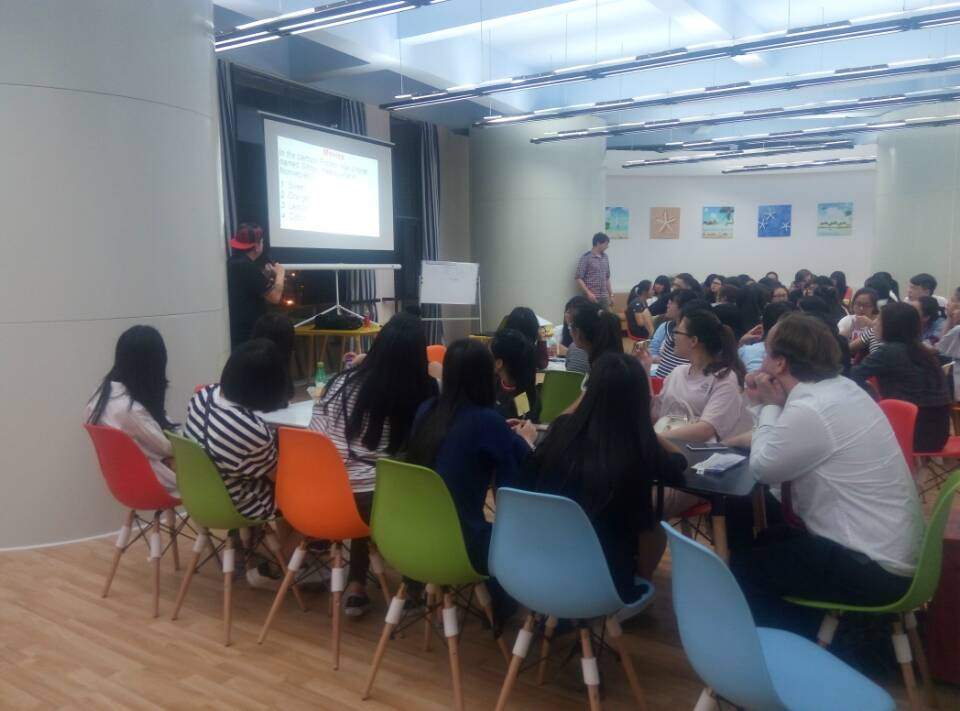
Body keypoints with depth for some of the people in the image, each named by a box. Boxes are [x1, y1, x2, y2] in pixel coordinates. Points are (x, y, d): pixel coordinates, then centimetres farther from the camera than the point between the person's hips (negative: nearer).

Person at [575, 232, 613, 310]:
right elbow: (578, 278, -10)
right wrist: (588, 293, -19)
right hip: (591, 298, -6)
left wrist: (611, 295, 17)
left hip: (604, 298, 6)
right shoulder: (586, 258, -7)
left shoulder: (605, 258, 12)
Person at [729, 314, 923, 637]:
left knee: (743, 565, 2)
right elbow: (780, 452, 11)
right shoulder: (840, 388, 4)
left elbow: (762, 468, -11)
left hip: (875, 568, -9)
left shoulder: (810, 410, -26)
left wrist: (770, 406, -4)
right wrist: (765, 404, 2)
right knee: (765, 544, 21)